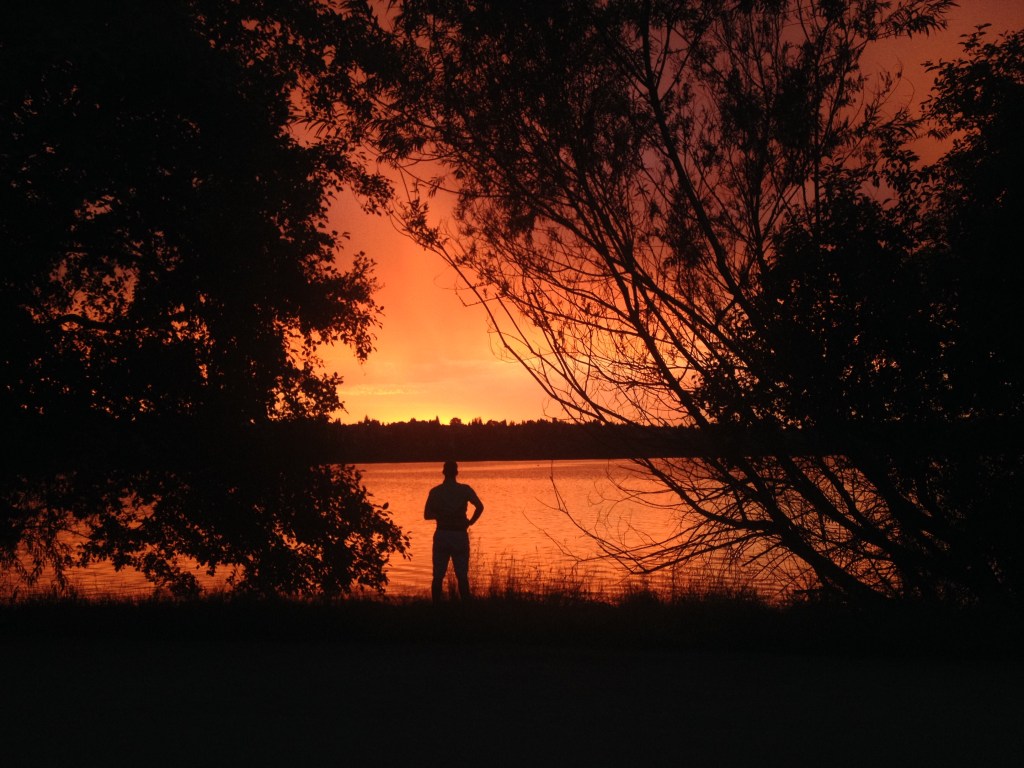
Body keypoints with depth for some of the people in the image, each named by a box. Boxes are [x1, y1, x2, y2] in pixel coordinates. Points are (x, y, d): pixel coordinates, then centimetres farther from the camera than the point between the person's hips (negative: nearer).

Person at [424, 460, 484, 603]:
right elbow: (480, 506, -10)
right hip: (460, 536, -1)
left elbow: (427, 515, 0)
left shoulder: (435, 491, 1)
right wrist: (471, 521, 2)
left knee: (438, 576, 7)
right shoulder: (464, 489, -2)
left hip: (441, 535, 1)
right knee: (462, 576, 4)